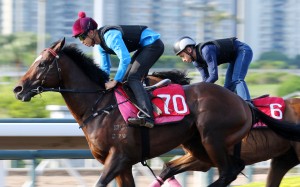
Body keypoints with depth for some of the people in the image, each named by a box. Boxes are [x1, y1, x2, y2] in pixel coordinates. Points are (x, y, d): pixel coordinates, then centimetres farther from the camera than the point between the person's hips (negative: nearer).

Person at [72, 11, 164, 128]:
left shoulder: (110, 36, -26)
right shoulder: (101, 44, 6)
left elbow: (125, 59, -33)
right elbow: (105, 68, 17)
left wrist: (115, 81, -28)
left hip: (153, 44, -11)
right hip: (145, 46, 11)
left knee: (132, 78, -20)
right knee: (125, 78, 14)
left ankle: (146, 116, -35)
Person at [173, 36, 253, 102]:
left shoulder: (206, 50, -31)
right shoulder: (196, 62, -2)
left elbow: (214, 76, -34)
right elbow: (206, 79, 2)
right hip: (235, 57, 10)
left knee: (236, 80, -28)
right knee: (228, 87, 6)